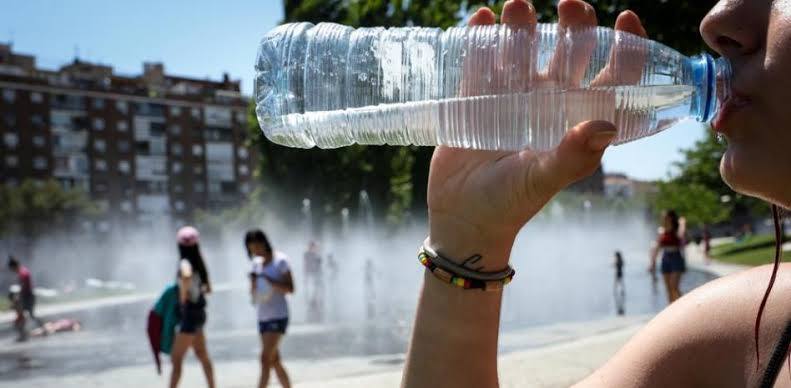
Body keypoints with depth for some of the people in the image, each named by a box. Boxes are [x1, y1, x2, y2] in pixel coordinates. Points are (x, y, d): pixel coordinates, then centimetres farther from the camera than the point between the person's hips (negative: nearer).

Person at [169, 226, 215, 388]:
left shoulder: (185, 263, -17)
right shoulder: (199, 264, 7)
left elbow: (186, 276, -42)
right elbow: (208, 288, 17)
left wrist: (183, 295, -28)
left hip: (189, 314, -9)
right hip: (198, 312, 9)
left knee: (176, 359, -6)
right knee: (202, 355, 22)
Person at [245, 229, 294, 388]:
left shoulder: (280, 260, -8)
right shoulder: (256, 263, 11)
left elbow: (290, 288, -12)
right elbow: (254, 294, 14)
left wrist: (269, 281, -22)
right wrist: (253, 284, -7)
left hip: (278, 316, -7)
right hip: (263, 317, 7)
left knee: (265, 359, -14)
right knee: (275, 361, 10)